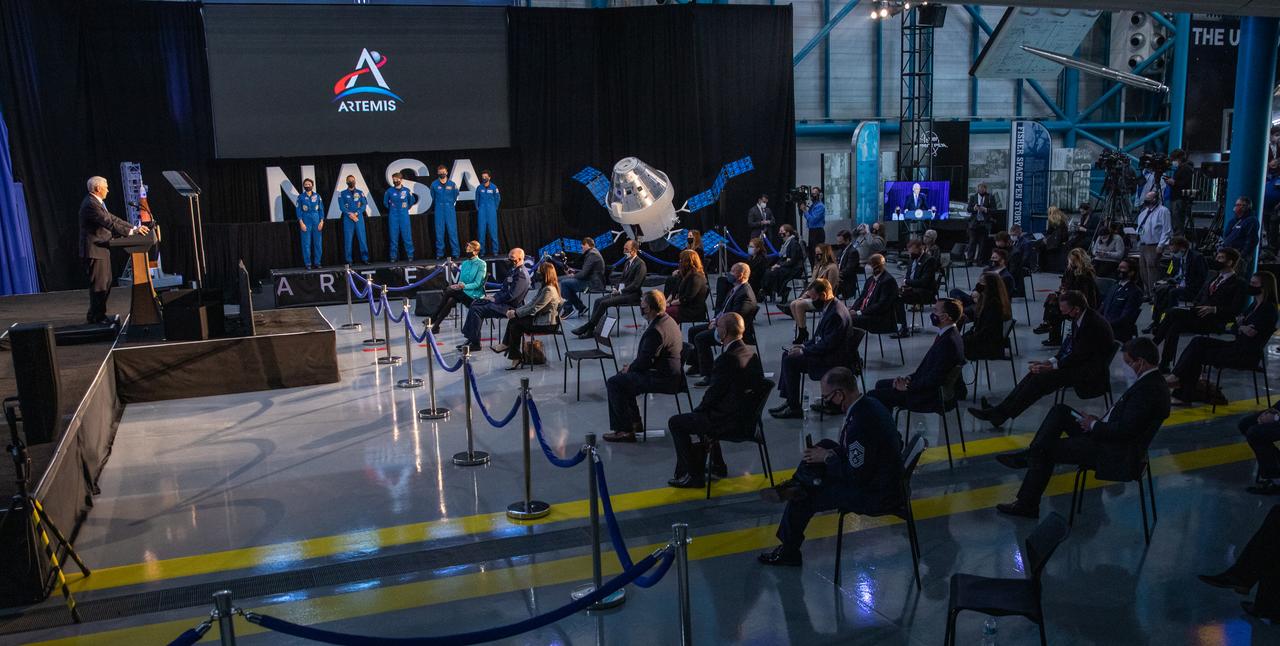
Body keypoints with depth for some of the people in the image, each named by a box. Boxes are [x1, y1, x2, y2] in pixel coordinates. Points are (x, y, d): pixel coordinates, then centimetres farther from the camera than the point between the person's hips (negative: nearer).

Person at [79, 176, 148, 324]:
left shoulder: (96, 203, 14)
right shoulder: (90, 204, -18)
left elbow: (112, 219, 15)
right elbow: (109, 223, -24)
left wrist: (134, 227, 8)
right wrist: (131, 231, -23)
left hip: (101, 249, 11)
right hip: (94, 250, -11)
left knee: (106, 284, 16)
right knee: (99, 285, -4)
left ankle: (99, 315, 24)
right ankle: (94, 318, 5)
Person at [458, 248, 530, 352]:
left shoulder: (521, 274, -20)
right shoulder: (514, 270, 13)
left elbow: (510, 296, -26)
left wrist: (495, 299, -15)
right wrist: (495, 297, 4)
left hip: (509, 307, -11)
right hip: (504, 300, 11)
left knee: (476, 310, -17)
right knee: (475, 303, 10)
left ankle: (475, 343, -8)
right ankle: (469, 338, 7)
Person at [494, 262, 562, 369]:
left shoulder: (549, 290, -21)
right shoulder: (544, 287, 12)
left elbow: (534, 309, -21)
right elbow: (532, 303, 13)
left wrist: (516, 313, -13)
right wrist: (515, 311, 1)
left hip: (548, 324, -10)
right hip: (541, 318, 10)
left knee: (516, 324, -14)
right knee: (513, 319, -3)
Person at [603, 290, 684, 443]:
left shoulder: (656, 330, -25)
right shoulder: (668, 320, 9)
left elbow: (645, 361, -22)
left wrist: (630, 369, -2)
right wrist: (631, 367, 10)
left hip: (662, 379, -11)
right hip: (671, 374, 11)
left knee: (613, 383, -8)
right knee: (623, 379, 24)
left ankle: (625, 430, -4)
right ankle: (634, 422, 28)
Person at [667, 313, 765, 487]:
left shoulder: (727, 359, -24)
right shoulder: (751, 353, 4)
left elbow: (714, 393, -15)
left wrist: (699, 409, 0)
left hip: (730, 423, -9)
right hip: (747, 418, 9)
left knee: (676, 423, 5)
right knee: (701, 415, 34)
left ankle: (693, 476, 9)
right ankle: (717, 466, 37)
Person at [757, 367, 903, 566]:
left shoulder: (860, 424, -31)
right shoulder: (870, 404, -2)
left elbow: (855, 477, -25)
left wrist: (827, 458, -11)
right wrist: (831, 452, 4)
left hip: (877, 497, -9)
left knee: (803, 499, -1)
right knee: (825, 446, 10)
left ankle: (788, 551, 17)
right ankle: (797, 486, 3)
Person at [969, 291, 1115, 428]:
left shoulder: (1093, 324, -24)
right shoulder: (1079, 319, 6)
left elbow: (1079, 356, -22)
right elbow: (1069, 345, 12)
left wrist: (1051, 367, -17)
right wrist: (1050, 362, -2)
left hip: (1092, 374, -9)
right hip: (1081, 365, 9)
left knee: (1041, 377, -20)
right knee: (1036, 372, -6)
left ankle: (1001, 413, -19)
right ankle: (1000, 410, -12)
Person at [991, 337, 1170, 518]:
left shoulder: (1149, 390, -24)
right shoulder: (1148, 382, 8)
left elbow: (1123, 430, -27)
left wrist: (1094, 424, -12)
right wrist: (1097, 421, 3)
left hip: (1116, 456, -10)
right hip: (1109, 440, 10)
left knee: (1046, 449, -8)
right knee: (1060, 411, 8)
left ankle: (1027, 505, 2)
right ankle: (1030, 456, 2)